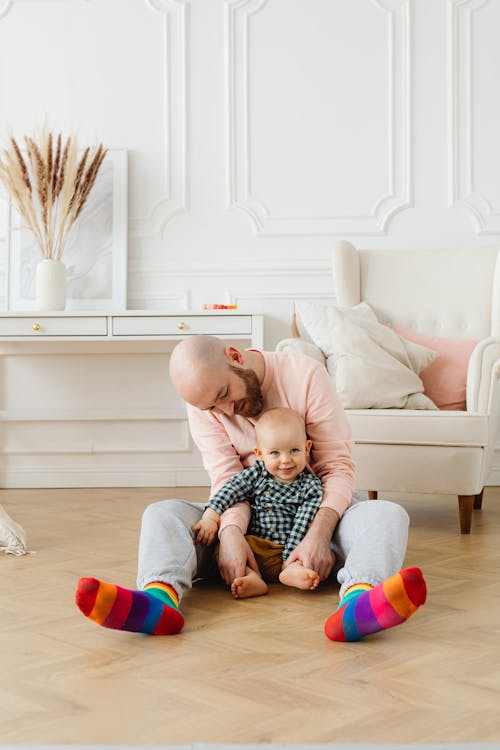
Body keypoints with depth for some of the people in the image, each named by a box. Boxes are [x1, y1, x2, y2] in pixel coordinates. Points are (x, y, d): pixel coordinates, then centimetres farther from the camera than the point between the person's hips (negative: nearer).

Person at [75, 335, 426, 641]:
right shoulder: (203, 402, -3)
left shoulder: (305, 375, -11)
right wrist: (231, 533, -33)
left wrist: (319, 534, -31)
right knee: (162, 513, -21)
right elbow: (226, 478, -12)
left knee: (388, 513, -31)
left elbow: (338, 466, -14)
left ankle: (357, 599, -63)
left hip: (314, 513, -1)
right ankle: (161, 596, -53)